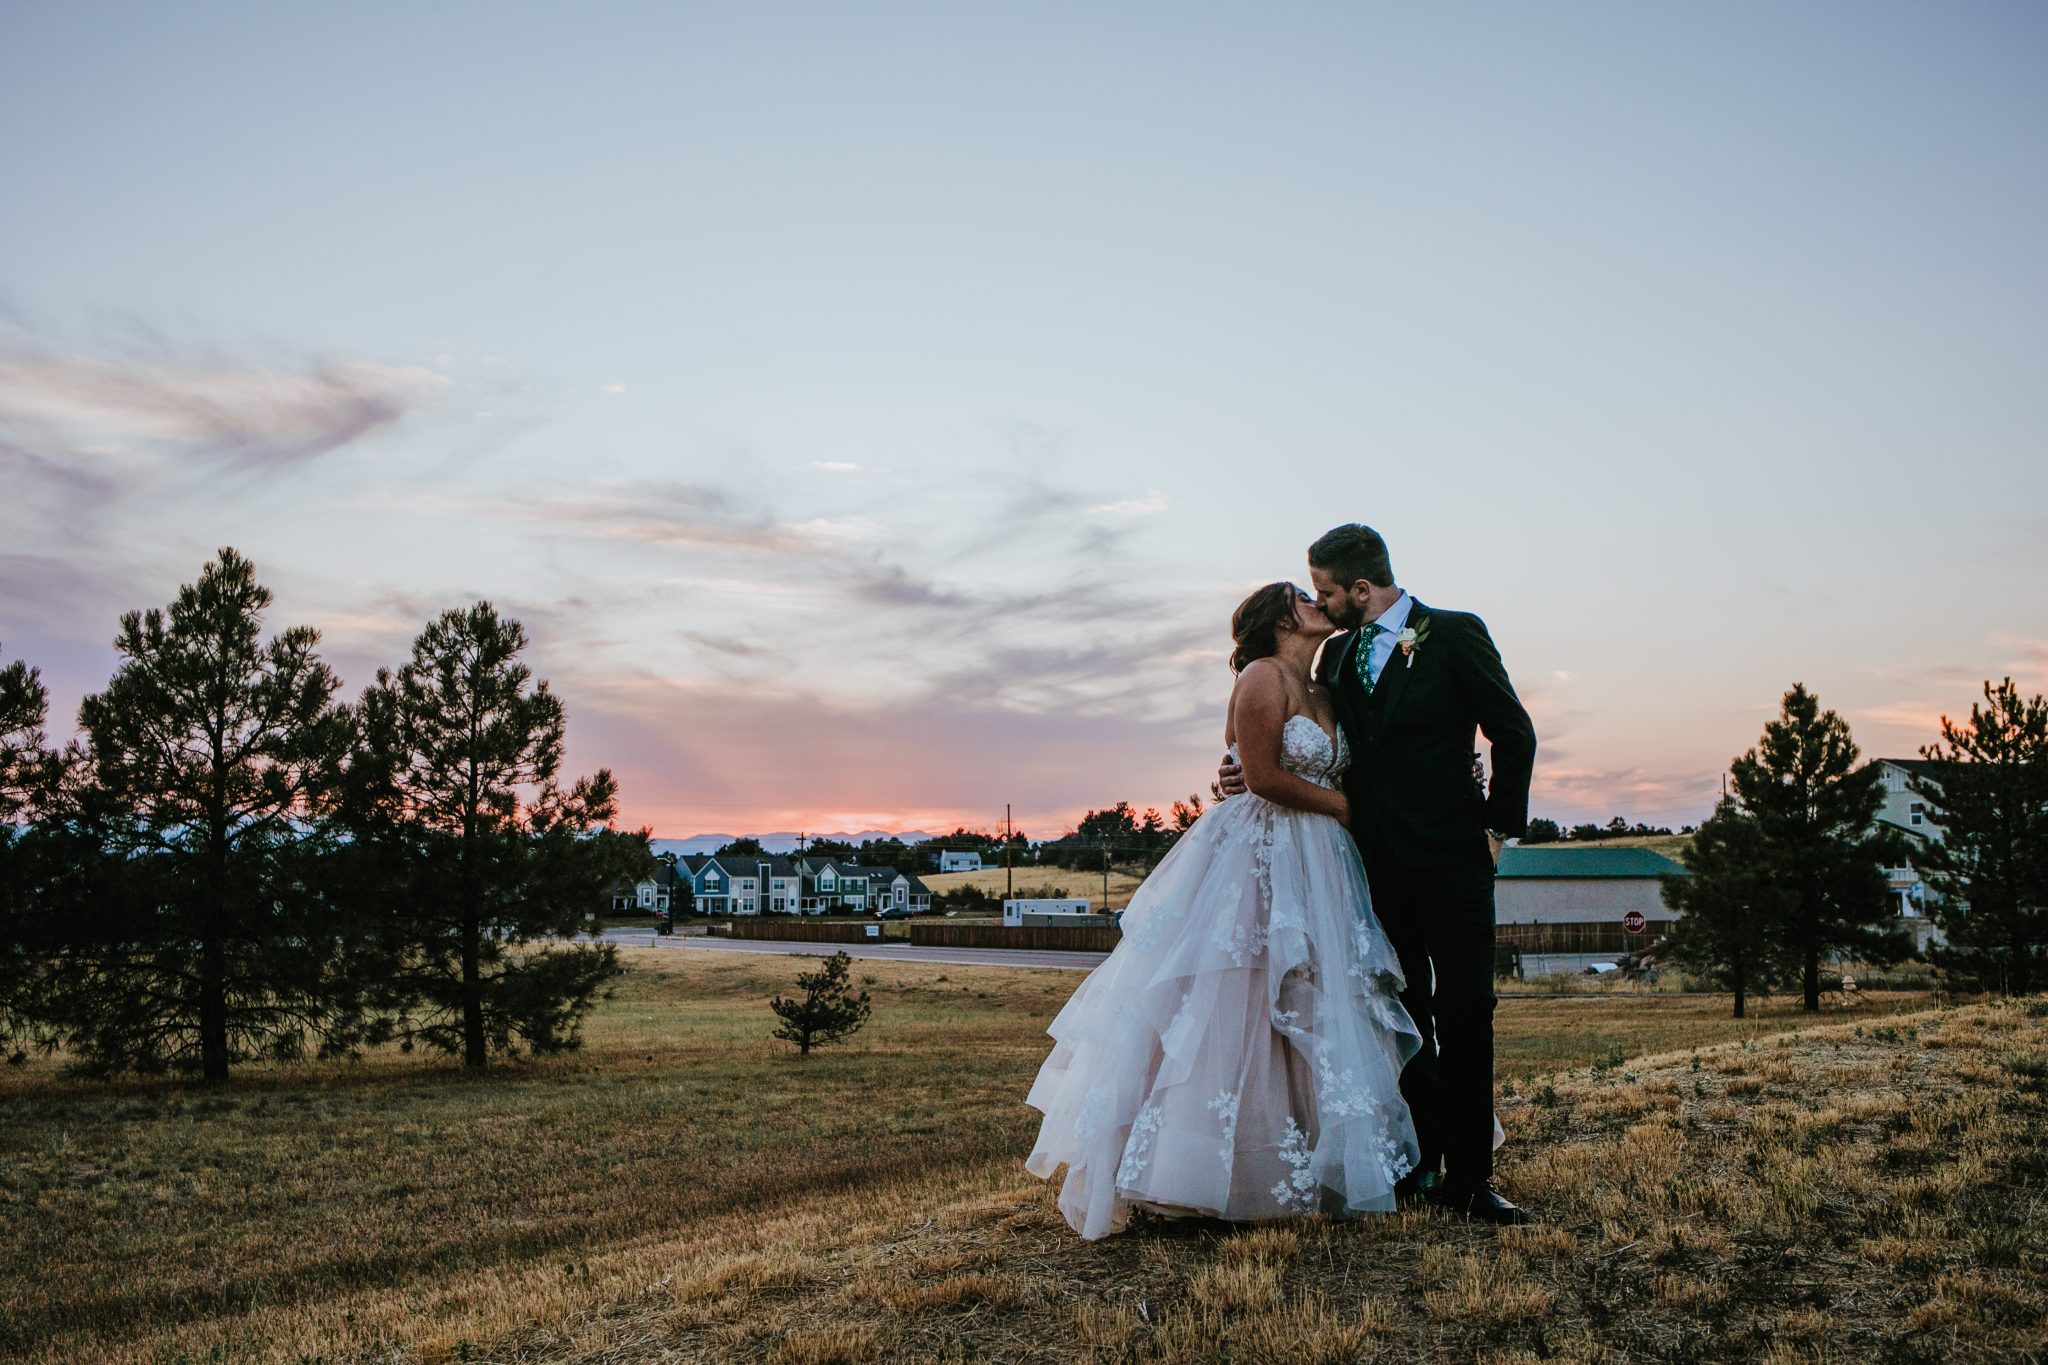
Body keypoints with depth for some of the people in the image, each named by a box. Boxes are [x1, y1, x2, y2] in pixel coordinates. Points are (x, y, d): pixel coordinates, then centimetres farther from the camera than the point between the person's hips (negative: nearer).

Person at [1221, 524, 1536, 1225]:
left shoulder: (1456, 634, -3)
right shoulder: (1336, 653, 11)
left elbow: (1514, 734, -1)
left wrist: (1498, 826, -4)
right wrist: (1250, 771, -2)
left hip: (1450, 859, -4)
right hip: (1377, 863, 5)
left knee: (1465, 1013, -2)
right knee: (1402, 1016, 10)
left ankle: (1468, 1178, 6)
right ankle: (1421, 1161, 20)